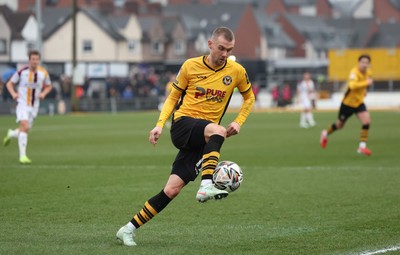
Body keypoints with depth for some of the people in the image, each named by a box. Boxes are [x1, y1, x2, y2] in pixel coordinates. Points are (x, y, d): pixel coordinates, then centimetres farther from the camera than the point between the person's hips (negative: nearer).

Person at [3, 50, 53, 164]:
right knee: (24, 127, -23)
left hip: (34, 106, 4)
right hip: (22, 104, -4)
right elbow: (9, 84, 2)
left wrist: (43, 93, -6)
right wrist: (13, 94, -17)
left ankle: (11, 134, 45)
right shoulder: (22, 72, -10)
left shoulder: (44, 73, -2)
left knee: (25, 130, 10)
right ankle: (22, 156, -21)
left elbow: (48, 86, 15)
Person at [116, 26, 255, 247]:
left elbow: (249, 98, 21)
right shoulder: (191, 66, 1)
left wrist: (238, 122, 5)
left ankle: (129, 229, 2)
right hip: (183, 123, -2)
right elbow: (173, 96, 11)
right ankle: (206, 186, -49)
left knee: (172, 189, -8)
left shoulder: (237, 72, 4)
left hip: (202, 140, 2)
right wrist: (160, 124, -1)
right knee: (217, 130, -36)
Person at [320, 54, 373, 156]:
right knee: (340, 125, 14)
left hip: (359, 102, 5)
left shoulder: (368, 73, -4)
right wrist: (366, 83, -53)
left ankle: (362, 146, -10)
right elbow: (352, 85, -51)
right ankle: (326, 133, 46)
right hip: (348, 102, -5)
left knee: (366, 120, -18)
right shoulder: (354, 72, -30)